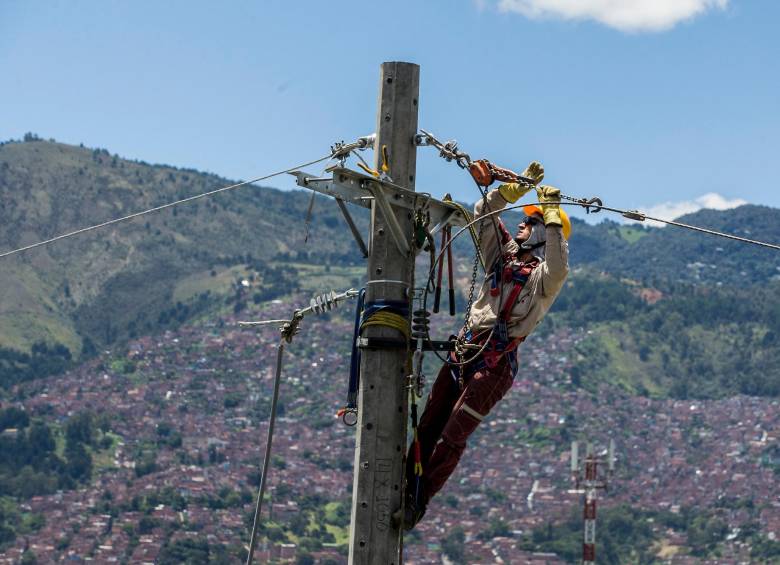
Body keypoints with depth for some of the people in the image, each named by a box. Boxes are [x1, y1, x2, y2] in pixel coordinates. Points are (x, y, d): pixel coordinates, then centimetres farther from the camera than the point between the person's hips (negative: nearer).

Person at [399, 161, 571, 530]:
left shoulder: (543, 276, -3)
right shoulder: (503, 255, 18)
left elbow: (558, 266, -26)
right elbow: (483, 215, 18)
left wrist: (551, 212, -25)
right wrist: (517, 188, 9)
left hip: (494, 364, -7)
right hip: (463, 352, 7)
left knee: (452, 438, -8)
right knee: (427, 429, 5)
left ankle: (418, 503, -1)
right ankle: (406, 491, 11)